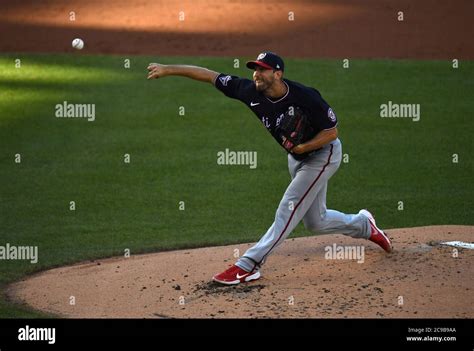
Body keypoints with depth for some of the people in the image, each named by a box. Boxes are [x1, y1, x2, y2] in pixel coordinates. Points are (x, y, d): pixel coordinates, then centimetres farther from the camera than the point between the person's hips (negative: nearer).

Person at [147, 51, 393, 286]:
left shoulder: (305, 97, -31)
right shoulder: (251, 91, -18)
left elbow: (331, 132, -22)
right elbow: (209, 75, -16)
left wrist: (303, 147, -36)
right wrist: (168, 69, -20)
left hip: (323, 153, -7)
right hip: (296, 157, 7)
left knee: (288, 209, -15)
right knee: (315, 222, 15)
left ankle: (248, 265, -18)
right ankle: (364, 226, 40)